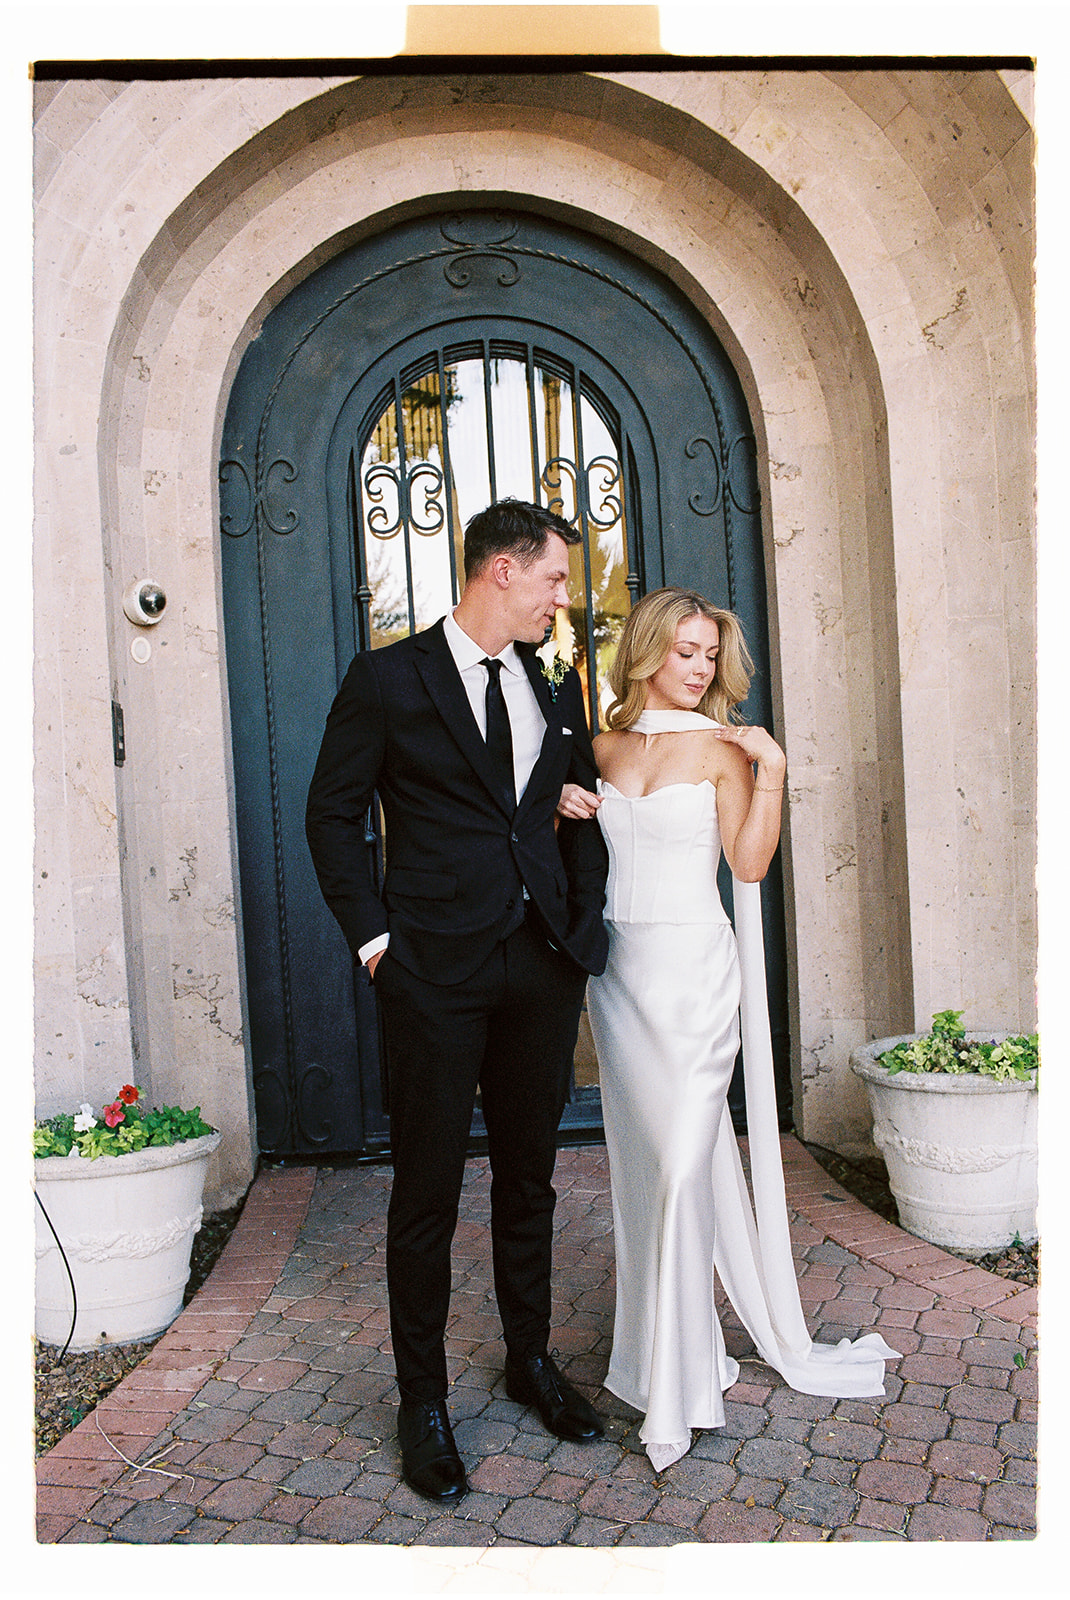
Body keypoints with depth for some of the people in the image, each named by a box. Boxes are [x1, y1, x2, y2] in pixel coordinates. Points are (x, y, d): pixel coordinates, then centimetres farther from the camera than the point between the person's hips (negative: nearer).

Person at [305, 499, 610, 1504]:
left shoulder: (555, 688, 12)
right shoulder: (388, 679, -3)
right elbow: (332, 812, -2)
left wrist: (586, 920, 6)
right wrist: (373, 938, -8)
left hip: (542, 966, 5)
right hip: (435, 971, -5)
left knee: (529, 1177, 17)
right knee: (427, 1192, 5)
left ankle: (531, 1360, 36)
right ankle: (423, 1403, 23)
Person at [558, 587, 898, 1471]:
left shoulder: (722, 746, -2)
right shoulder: (605, 745, 10)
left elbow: (750, 862, -8)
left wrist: (772, 775, -15)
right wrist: (566, 810, 0)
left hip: (692, 967, -4)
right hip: (618, 965, 4)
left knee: (684, 1162, -6)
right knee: (640, 1157, 11)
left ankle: (676, 1383, 6)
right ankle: (660, 1333, 29)